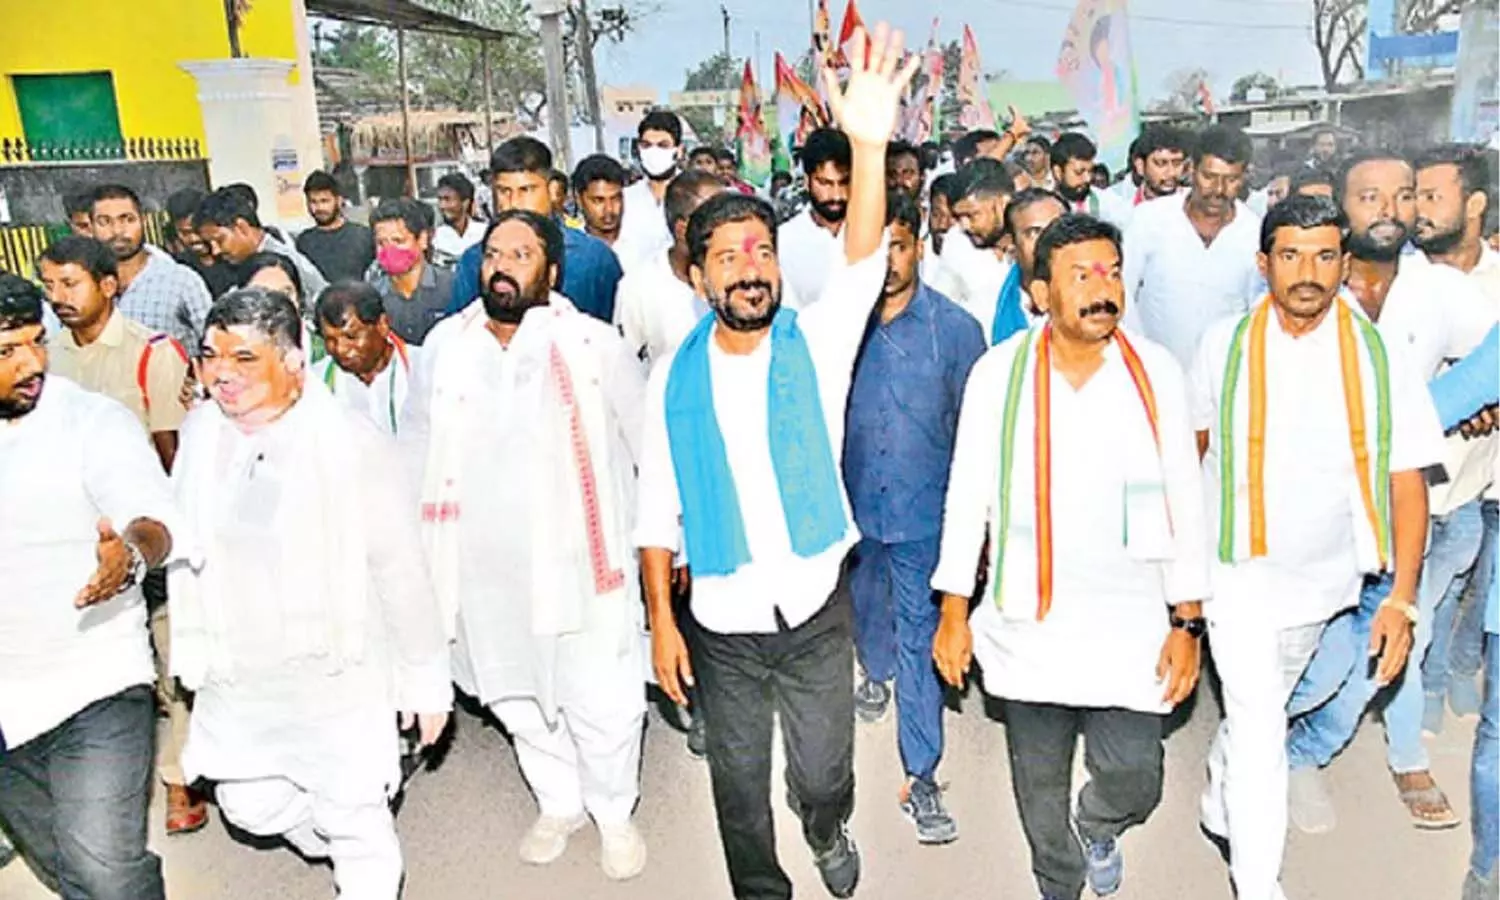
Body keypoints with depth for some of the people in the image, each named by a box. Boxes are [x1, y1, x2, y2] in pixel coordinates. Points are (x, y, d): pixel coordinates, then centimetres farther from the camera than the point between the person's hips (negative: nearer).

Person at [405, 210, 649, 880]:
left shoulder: (594, 345, -8)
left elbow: (651, 446, -2)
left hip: (579, 563, -3)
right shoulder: (445, 345, 2)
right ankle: (559, 804, 46)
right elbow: (416, 446, 13)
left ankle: (614, 814, 35)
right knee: (518, 701, 19)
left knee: (602, 706, 6)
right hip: (486, 572, 4)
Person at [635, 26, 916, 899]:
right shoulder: (674, 377, -4)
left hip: (815, 615, 0)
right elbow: (658, 509, 0)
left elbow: (863, 266, -26)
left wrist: (868, 144, -41)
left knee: (824, 774, 18)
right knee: (740, 788, 17)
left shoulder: (816, 345, -7)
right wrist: (661, 620, -3)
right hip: (720, 628, 1)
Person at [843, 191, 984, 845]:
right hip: (853, 503, 3)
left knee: (920, 637, -1)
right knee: (867, 607, 25)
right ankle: (876, 673, 57)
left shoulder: (955, 327, -8)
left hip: (925, 511, -2)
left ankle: (921, 777, 9)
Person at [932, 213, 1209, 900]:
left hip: (1131, 626, 0)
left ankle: (1098, 827, 39)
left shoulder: (1156, 372, -5)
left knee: (1133, 783, 2)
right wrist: (954, 612, -1)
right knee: (1040, 783, 15)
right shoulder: (998, 372, -7)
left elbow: (1184, 503, 0)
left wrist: (1188, 622, -1)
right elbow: (967, 496, -2)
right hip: (1028, 622, 0)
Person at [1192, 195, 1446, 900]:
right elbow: (1193, 447, 6)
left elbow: (1407, 483, -7)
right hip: (1238, 572, -2)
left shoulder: (1378, 358, -8)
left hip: (1323, 578, 2)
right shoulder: (1224, 345, -8)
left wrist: (1401, 599, -12)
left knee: (1258, 709, 20)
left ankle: (1218, 809, 46)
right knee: (1259, 730, -7)